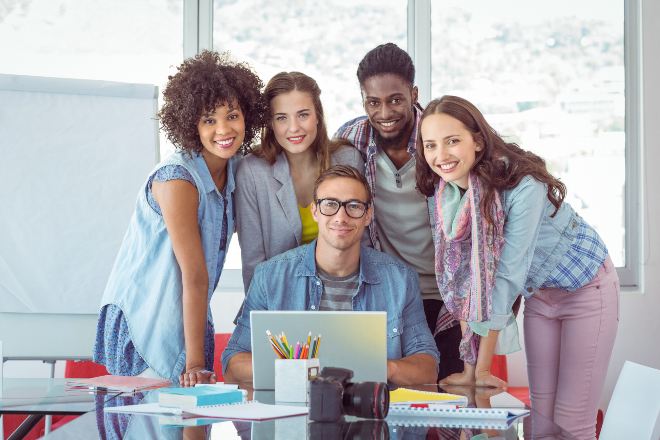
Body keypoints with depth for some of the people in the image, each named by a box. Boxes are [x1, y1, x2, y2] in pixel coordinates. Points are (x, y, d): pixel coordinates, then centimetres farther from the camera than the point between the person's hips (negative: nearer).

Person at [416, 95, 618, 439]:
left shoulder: (522, 185, -31)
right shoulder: (444, 193, -12)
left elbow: (508, 273, -29)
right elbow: (462, 276, -9)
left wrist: (482, 368, -26)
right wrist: (469, 368, -13)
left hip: (586, 288, -5)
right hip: (538, 292, 6)